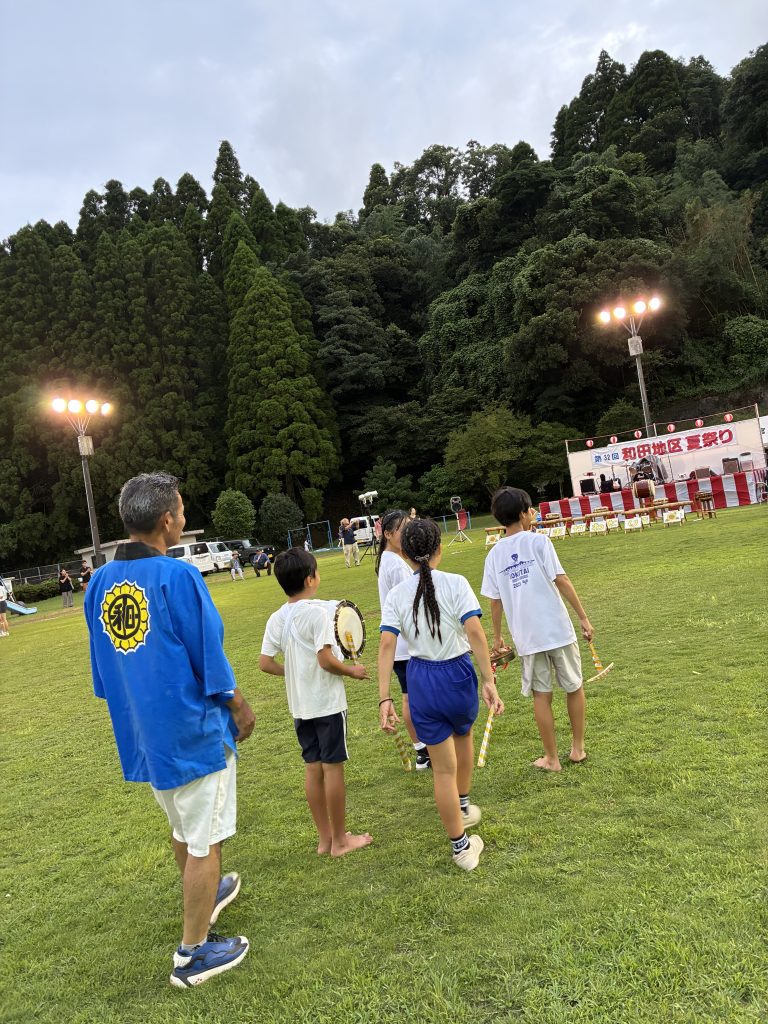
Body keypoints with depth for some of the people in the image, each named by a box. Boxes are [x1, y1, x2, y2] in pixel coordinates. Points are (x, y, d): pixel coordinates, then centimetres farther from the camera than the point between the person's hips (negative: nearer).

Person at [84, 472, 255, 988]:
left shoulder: (100, 582, 0)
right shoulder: (177, 576, -22)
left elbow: (103, 669, 9)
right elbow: (209, 656, -16)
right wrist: (239, 707, 0)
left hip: (141, 731, 7)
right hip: (194, 729, -7)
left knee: (182, 828, 28)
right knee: (204, 842, 9)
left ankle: (205, 894, 50)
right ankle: (193, 953, 22)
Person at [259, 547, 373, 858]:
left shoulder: (277, 619, 2)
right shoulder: (318, 612, -18)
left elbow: (265, 663, 2)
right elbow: (326, 660, -23)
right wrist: (352, 671, -6)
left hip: (300, 705, 7)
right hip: (327, 703, -6)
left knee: (313, 769, 14)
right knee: (333, 767, 4)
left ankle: (325, 838, 26)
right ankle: (340, 840, 17)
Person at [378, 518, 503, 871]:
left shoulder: (396, 595, -5)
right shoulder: (455, 584, -11)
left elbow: (386, 647, -12)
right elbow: (475, 633, -20)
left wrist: (384, 699, -13)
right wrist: (489, 681, -19)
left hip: (421, 680, 1)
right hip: (458, 674, 0)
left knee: (443, 768, 11)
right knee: (463, 735, 32)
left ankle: (461, 847, 22)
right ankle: (464, 806, 52)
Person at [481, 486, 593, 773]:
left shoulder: (494, 554, 3)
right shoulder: (538, 541, -7)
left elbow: (495, 600, 6)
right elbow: (561, 581, -12)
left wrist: (497, 636, 17)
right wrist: (583, 617, -6)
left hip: (526, 636, 3)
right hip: (558, 630, -2)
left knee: (541, 695, 12)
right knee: (574, 687, 17)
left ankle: (551, 758, 19)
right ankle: (578, 748, 29)